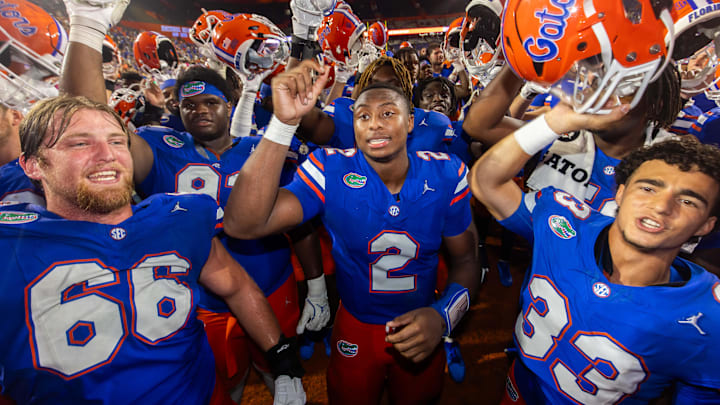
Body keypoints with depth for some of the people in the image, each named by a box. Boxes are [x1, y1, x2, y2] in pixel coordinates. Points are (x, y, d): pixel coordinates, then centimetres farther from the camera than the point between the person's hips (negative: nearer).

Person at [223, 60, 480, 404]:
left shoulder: (446, 175, -16)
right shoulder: (330, 170, -22)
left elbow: (465, 259, -5)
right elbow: (243, 225, -35)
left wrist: (444, 315, -24)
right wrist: (284, 122, -43)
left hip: (421, 328, 2)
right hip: (355, 328, -1)